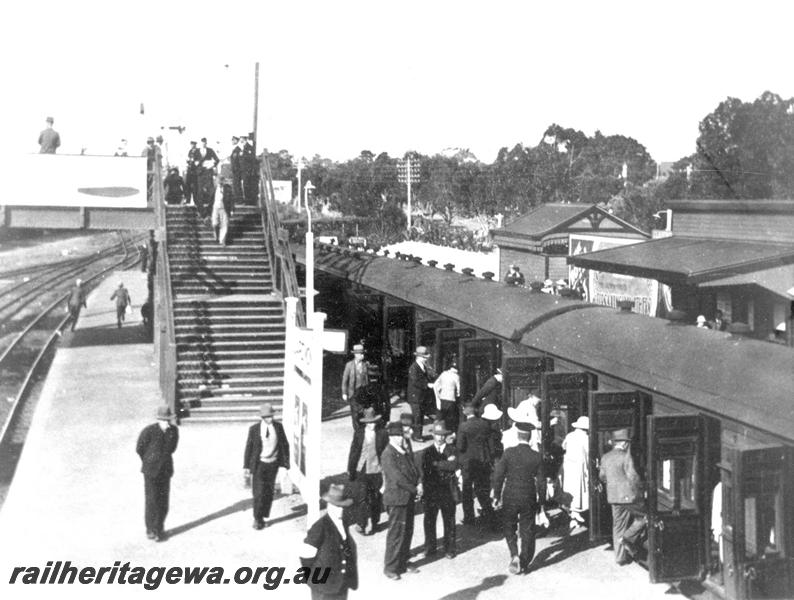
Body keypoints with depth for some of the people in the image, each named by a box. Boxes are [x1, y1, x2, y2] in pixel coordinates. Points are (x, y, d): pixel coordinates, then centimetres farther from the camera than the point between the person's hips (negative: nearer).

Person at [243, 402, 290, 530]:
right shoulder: (254, 429, -8)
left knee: (269, 492, 9)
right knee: (258, 493, -5)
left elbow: (284, 445, 6)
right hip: (259, 464, -2)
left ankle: (264, 517, 22)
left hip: (273, 464, 3)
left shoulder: (278, 427, -2)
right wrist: (246, 466, -3)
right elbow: (248, 447, -2)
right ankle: (257, 519, 9)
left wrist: (286, 462, 4)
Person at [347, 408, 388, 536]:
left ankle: (374, 523, 18)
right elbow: (353, 452, 4)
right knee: (362, 497, -3)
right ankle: (360, 524, 2)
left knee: (375, 499, 8)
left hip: (377, 471, 0)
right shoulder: (359, 433, -1)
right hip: (362, 470, 0)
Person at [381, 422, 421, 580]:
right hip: (396, 499, -8)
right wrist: (415, 490, -13)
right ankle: (390, 568, 8)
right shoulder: (388, 455, -15)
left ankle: (403, 562, 26)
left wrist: (418, 486, -4)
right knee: (396, 533, -2)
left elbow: (414, 471, 15)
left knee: (407, 531, 13)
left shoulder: (405, 452, 12)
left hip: (409, 497, 8)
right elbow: (397, 478, -20)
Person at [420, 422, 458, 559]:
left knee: (449, 521, 6)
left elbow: (454, 466, -14)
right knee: (429, 521, 7)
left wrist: (436, 463, -14)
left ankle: (449, 549, 17)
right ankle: (430, 548, 21)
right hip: (431, 491, 1)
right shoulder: (427, 452, 5)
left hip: (448, 491, -1)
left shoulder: (451, 450, 3)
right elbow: (424, 470, -5)